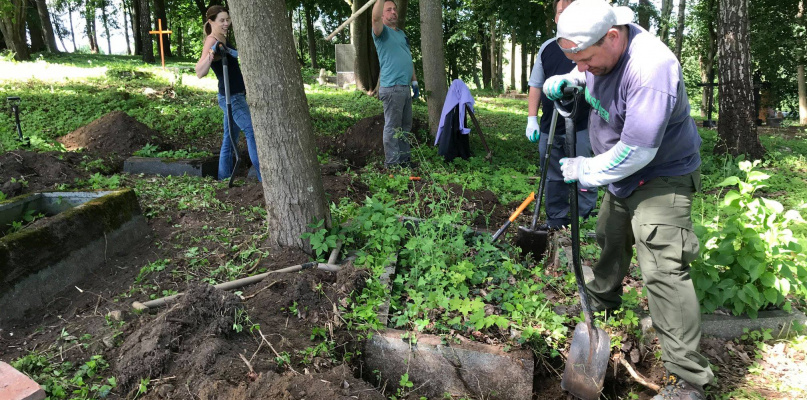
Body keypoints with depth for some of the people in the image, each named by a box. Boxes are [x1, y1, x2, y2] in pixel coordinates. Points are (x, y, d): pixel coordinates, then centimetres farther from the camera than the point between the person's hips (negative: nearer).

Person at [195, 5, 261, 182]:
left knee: (230, 139, 13)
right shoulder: (212, 41, -16)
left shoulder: (223, 39, 12)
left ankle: (224, 178, 21)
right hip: (231, 97, -9)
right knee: (253, 132, -12)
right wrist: (209, 56, -43)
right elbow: (200, 73, -31)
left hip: (236, 96, 9)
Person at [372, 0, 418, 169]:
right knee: (392, 127, -5)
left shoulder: (402, 33, 22)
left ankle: (404, 158, 22)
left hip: (405, 87, 8)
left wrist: (414, 82, 20)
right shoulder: (382, 31, -3)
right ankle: (392, 162, 1)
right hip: (392, 88, -8)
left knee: (405, 126, 13)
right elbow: (375, 17, -26)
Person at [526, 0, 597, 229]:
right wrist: (532, 119, 6)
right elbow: (536, 85, 13)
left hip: (581, 127, -4)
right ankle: (556, 222, 24)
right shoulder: (547, 48, 10)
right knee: (553, 178, 11)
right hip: (549, 127, 4)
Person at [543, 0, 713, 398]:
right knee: (610, 239, 25)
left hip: (661, 178, -9)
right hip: (623, 175, 9)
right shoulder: (601, 50, -6)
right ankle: (601, 301, 52)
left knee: (662, 269, -15)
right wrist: (563, 81, 3)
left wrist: (585, 169, -20)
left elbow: (636, 152, -33)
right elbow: (582, 74, 22)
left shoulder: (651, 68, -34)